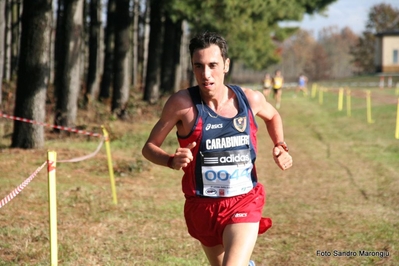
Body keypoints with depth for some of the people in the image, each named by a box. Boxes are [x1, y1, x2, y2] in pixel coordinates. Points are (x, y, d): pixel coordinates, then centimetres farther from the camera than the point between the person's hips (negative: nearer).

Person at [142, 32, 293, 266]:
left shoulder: (250, 99, -6)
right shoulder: (182, 103, -15)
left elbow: (272, 116, 19)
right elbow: (149, 147, -7)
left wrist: (281, 147, 3)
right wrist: (172, 160, -27)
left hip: (244, 204, -1)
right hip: (202, 207, 1)